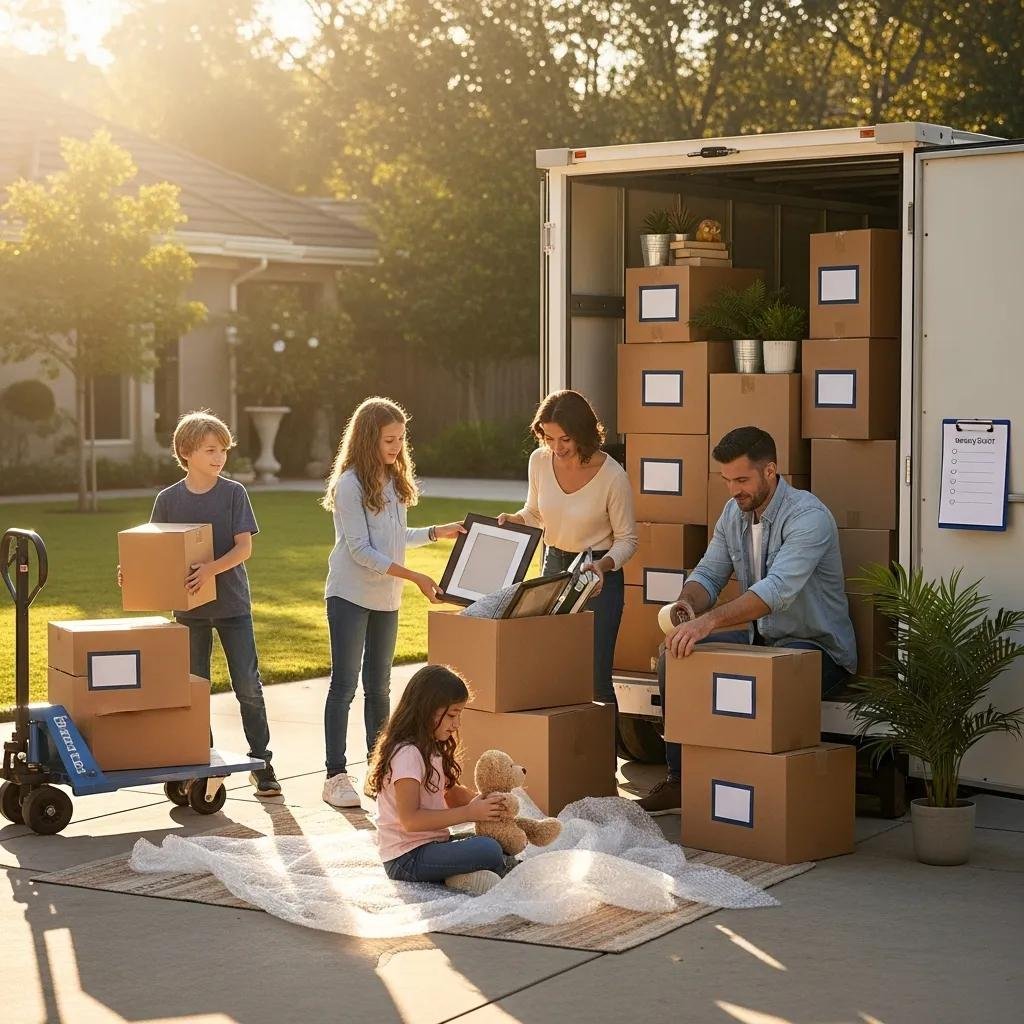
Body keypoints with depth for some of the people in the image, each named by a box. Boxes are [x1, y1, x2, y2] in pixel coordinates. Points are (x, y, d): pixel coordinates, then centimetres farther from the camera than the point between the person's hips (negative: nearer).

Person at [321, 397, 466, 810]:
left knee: (379, 686, 13)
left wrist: (438, 532, 10)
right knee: (344, 685, -5)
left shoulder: (395, 481, 8)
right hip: (350, 596, -7)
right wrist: (415, 577, -21)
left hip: (386, 598, 7)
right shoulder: (349, 484, -15)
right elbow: (361, 550, -18)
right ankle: (336, 776, -2)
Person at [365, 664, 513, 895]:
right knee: (488, 850, -26)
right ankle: (506, 868, 1)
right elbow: (410, 820, -22)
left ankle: (460, 875, -10)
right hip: (406, 858, -10)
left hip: (431, 845, 10)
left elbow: (451, 792, 20)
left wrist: (481, 801, -1)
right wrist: (469, 813, -21)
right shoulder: (406, 753, -18)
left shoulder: (432, 749, 14)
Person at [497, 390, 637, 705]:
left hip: (599, 574, -5)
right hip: (554, 565, 5)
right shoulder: (539, 461, -5)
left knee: (594, 677, -8)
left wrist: (603, 565, -25)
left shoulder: (612, 476, -19)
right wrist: (512, 521, -7)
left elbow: (627, 540, -7)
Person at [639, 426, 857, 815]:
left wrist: (709, 621, -49)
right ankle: (679, 779, 4)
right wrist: (688, 602, -21)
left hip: (819, 648, -8)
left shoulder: (808, 516, -24)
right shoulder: (733, 513, 4)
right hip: (759, 638, 9)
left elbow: (778, 589, -38)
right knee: (673, 653, -2)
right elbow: (709, 573, 5)